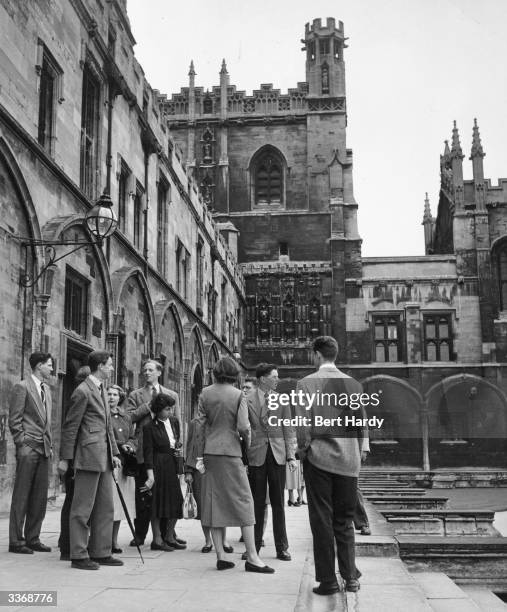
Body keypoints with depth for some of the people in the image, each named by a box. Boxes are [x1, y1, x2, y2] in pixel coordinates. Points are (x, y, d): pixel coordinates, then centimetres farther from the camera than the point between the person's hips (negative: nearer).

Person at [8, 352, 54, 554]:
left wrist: (50, 444, 14)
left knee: (40, 498, 8)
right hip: (28, 449, -7)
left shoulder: (46, 389, 18)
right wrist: (23, 444, -13)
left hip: (44, 449, 7)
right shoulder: (22, 387, -5)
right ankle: (16, 541, 4)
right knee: (21, 496, -2)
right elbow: (14, 420, -8)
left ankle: (32, 538, 15)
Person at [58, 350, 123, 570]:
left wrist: (114, 452, 14)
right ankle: (79, 556, 6)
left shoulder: (102, 390, 17)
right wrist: (65, 458, -10)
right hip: (89, 456, -9)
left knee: (106, 508, 12)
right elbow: (70, 427, -10)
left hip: (104, 458, 9)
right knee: (83, 509, -1)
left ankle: (101, 552, 20)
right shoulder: (83, 391, -11)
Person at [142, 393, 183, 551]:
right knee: (159, 502, -1)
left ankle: (168, 537, 20)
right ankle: (157, 540, 8)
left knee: (176, 502, 6)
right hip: (159, 467, -6)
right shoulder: (150, 427, -8)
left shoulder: (174, 421, 9)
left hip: (174, 465, 6)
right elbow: (148, 453, -12)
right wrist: (150, 476, -18)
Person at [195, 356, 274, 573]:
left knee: (214, 502, 8)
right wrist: (247, 442, 8)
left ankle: (220, 557, 10)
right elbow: (243, 427, -12)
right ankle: (252, 557, 0)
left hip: (210, 452, 4)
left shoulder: (205, 394, 3)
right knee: (243, 501, 2)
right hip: (230, 452, -4)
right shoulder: (238, 395, -6)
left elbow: (200, 425, 3)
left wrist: (200, 456, 7)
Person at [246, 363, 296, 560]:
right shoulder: (248, 400, 0)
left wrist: (291, 456, 1)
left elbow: (288, 429, 9)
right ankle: (254, 547, 13)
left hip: (277, 454, 2)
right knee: (257, 502, 3)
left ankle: (282, 548, 12)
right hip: (256, 455, -2)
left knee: (278, 502, 6)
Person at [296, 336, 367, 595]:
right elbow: (361, 425, 7)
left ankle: (328, 581, 6)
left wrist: (303, 450, 3)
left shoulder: (306, 384, -7)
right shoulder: (353, 384, 4)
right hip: (348, 460, 3)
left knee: (321, 521, 4)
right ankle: (350, 577, 14)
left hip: (318, 458, -3)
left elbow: (303, 424, -11)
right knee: (344, 521, 14)